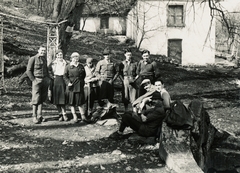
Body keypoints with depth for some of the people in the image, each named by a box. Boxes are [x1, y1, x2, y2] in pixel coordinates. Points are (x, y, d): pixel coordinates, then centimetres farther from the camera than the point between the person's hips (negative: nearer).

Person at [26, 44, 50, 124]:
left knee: (42, 99, 8)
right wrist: (33, 80, -10)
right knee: (36, 99, -6)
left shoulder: (45, 59, 14)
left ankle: (40, 116, 14)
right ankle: (34, 116, 1)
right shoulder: (33, 59, -4)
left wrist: (48, 78, 11)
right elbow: (28, 71, -6)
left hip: (45, 80, 6)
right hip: (37, 80, -6)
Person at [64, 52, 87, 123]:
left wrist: (81, 81, 9)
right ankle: (74, 116, 10)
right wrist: (68, 82, -14)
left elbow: (84, 75, 19)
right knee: (72, 102, 2)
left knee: (80, 102, -1)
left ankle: (83, 116, 5)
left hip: (79, 86, 1)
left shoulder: (81, 66, 12)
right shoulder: (68, 67, 4)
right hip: (71, 86, -1)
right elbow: (65, 76, -1)